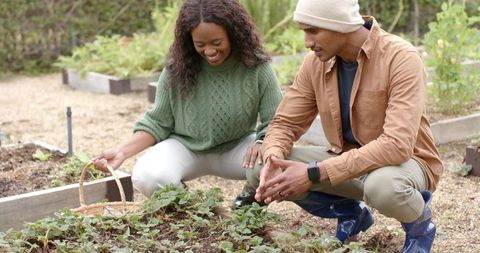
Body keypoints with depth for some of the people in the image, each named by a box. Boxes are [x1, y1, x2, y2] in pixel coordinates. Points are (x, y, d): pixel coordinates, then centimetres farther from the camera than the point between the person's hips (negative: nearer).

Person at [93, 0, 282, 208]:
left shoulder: (256, 67, -17)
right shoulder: (177, 70, -15)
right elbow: (157, 123, -6)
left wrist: (263, 142, -35)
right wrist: (123, 151, -20)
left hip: (237, 148, 0)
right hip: (185, 147, 0)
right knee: (147, 178, -31)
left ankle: (253, 194, 6)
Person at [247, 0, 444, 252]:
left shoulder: (401, 58, -25)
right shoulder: (315, 62, -7)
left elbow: (397, 145, -34)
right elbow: (284, 123, -2)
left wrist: (314, 174, -37)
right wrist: (274, 160, -27)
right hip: (347, 160, 6)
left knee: (383, 185, -42)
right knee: (258, 169, -11)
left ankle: (419, 222, -3)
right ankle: (350, 212, 10)